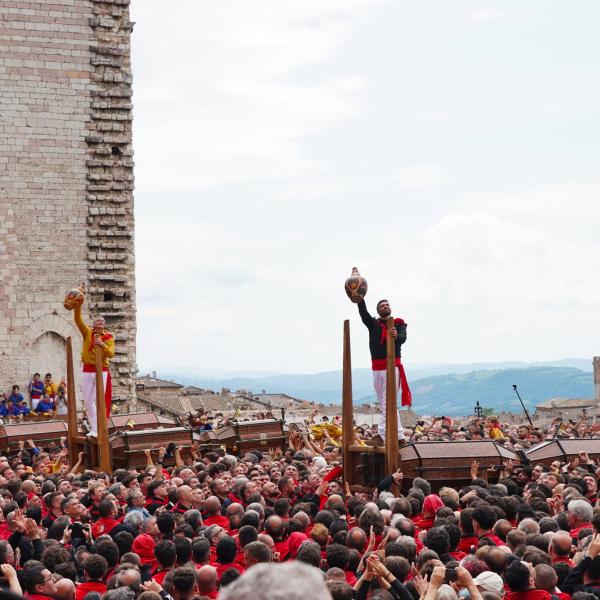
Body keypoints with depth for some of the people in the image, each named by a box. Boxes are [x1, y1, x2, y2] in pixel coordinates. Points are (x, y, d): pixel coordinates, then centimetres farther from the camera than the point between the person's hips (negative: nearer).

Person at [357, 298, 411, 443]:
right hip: (377, 368, 5)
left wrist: (396, 336, -39)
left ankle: (382, 437, -16)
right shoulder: (373, 323, 11)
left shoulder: (399, 324, 3)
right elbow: (363, 312, -6)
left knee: (387, 404, -12)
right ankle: (399, 436, 17)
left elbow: (403, 338, -16)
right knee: (384, 404, 9)